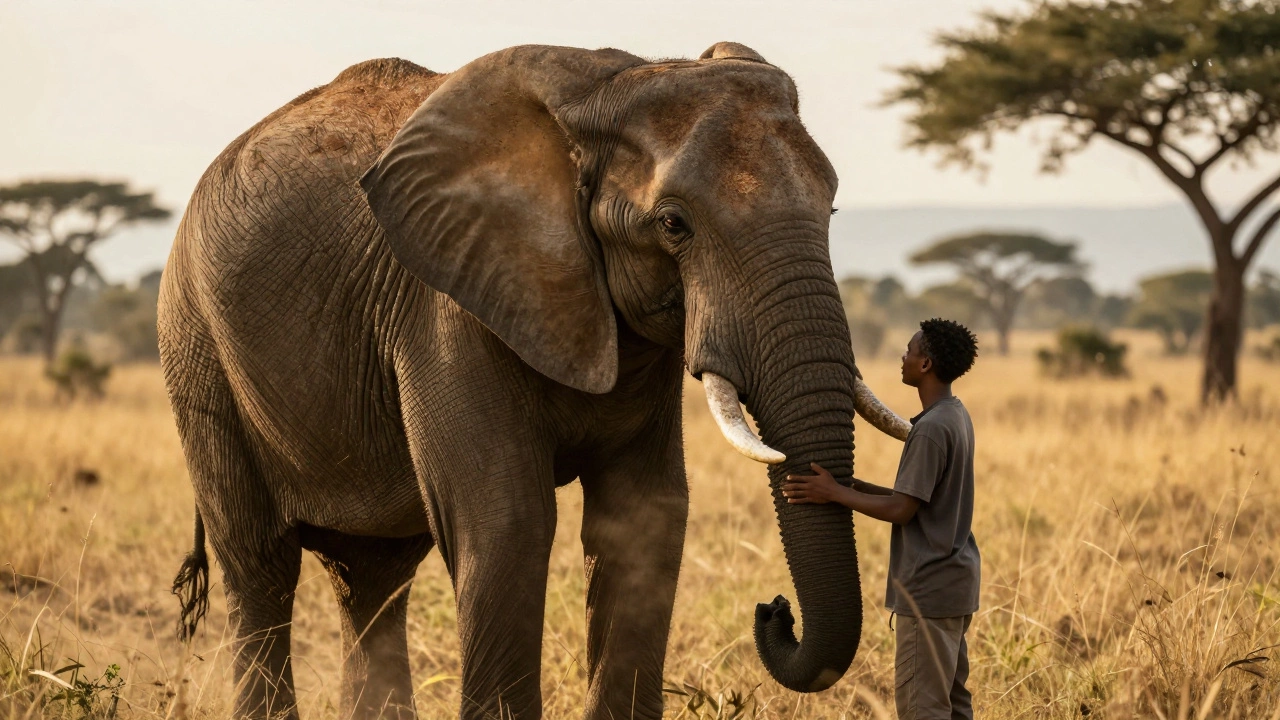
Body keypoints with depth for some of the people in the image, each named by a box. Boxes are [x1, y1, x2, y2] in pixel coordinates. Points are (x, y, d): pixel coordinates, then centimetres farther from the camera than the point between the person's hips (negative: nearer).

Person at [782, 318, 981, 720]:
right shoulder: (957, 418, 12)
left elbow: (901, 510, -19)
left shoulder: (931, 430, -18)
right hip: (954, 582, 10)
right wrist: (860, 488, 13)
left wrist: (835, 493, -13)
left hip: (929, 589, -10)